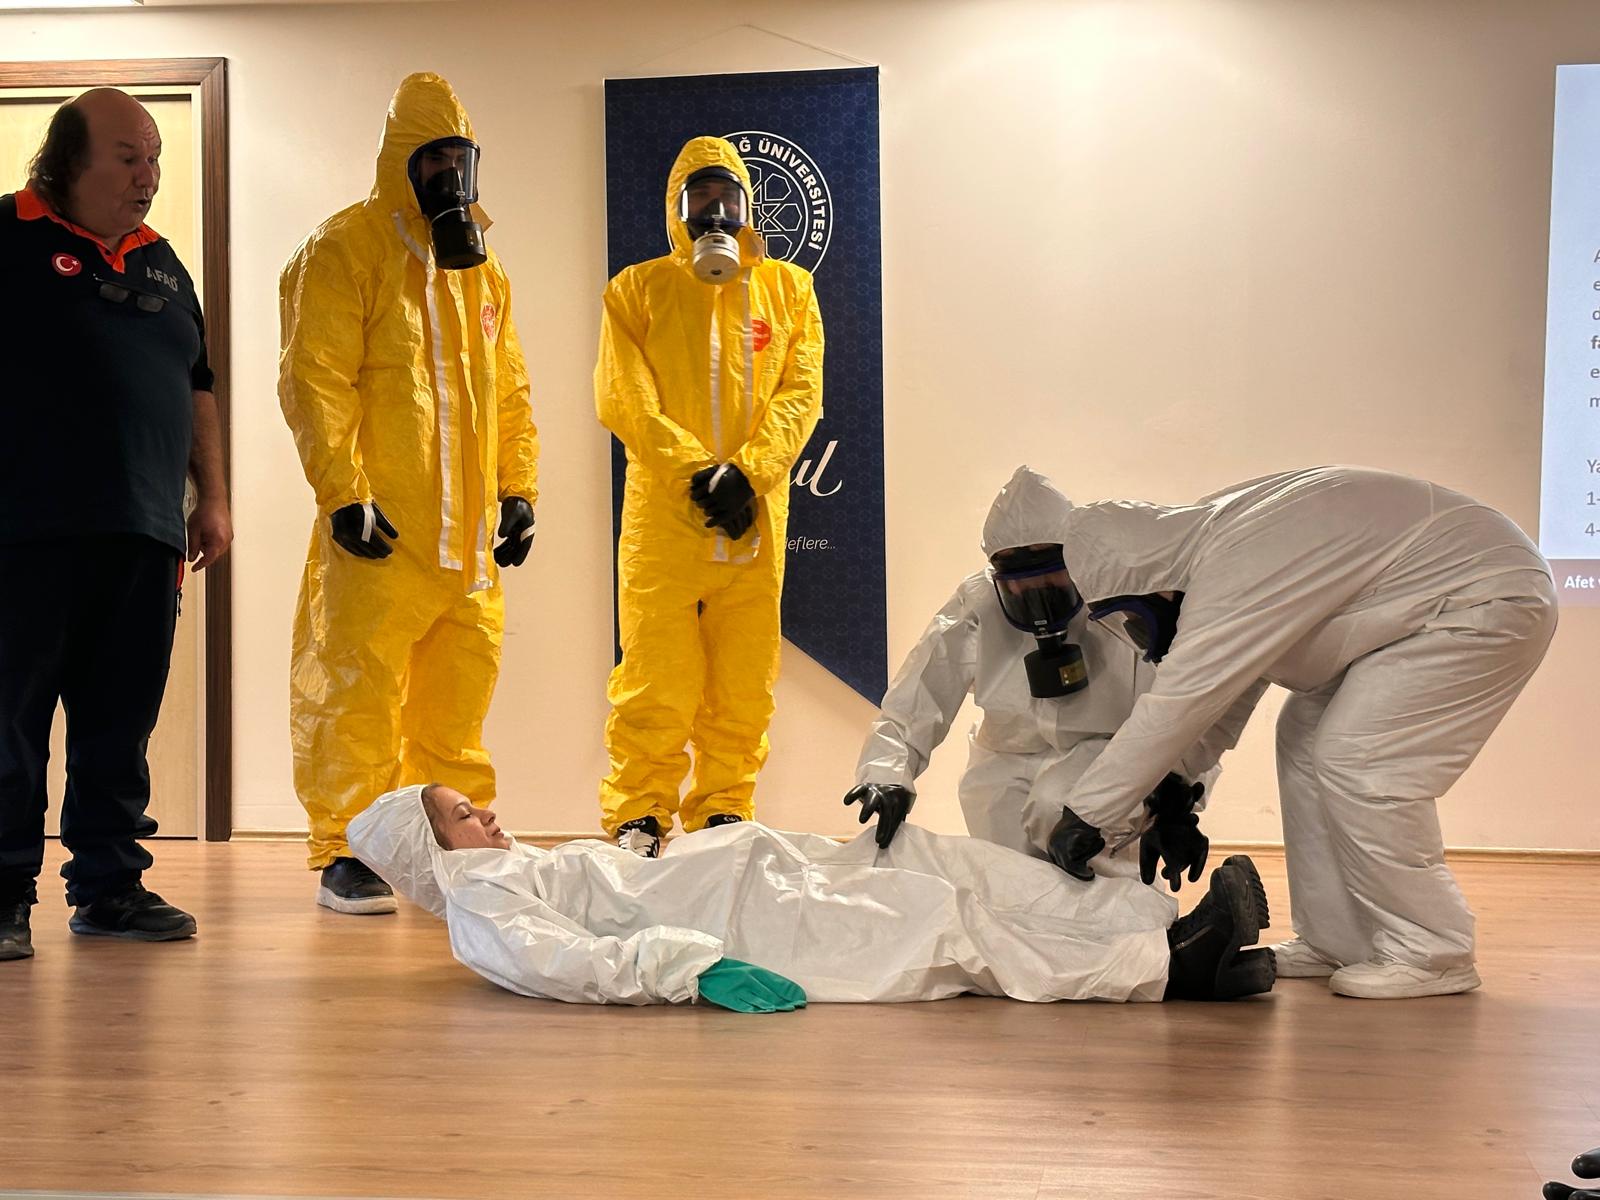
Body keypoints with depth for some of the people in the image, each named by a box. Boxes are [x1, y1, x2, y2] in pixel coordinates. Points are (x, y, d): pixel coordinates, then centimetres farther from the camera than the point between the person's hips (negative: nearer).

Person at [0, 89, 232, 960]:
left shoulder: (161, 263, 19)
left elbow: (195, 389, 25)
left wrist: (212, 497, 19)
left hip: (144, 536, 6)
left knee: (119, 728, 9)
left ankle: (109, 885, 17)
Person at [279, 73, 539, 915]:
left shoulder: (481, 267, 18)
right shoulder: (345, 249, -3)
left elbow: (509, 392, 21)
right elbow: (316, 381, -10)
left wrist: (518, 489, 12)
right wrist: (343, 493, -17)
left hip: (467, 532, 6)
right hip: (380, 529, -6)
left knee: (458, 700, 10)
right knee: (359, 691, -5)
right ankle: (346, 857, 4)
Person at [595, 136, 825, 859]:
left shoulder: (788, 291, 12)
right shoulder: (637, 290, 6)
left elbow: (799, 394, 4)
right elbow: (624, 401, -2)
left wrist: (749, 472, -11)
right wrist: (697, 469, -13)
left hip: (756, 521, 2)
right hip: (663, 516, -2)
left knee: (743, 682, 5)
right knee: (657, 678, -4)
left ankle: (723, 813, 16)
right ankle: (637, 816, 6)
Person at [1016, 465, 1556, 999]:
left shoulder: (1237, 569, -30)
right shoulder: (1211, 543, 2)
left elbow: (1177, 704, -30)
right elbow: (1227, 687, 11)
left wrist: (1082, 818, -26)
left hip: (1492, 600, -11)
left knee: (1357, 762, -17)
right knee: (1306, 738, 7)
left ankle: (1432, 953, -6)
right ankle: (1335, 941, 14)